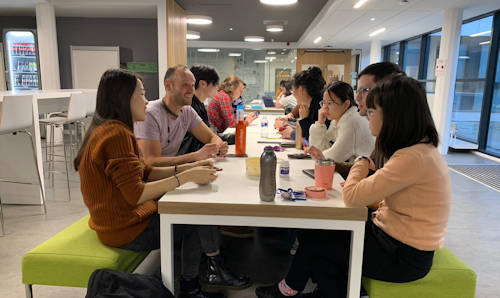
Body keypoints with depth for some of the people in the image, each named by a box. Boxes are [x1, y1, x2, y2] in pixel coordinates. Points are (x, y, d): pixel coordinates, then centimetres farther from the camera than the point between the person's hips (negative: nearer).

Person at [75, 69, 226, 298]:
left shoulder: (110, 129, 8)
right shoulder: (117, 134, -25)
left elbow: (144, 172, 7)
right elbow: (135, 194, -28)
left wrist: (186, 168, -2)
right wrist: (186, 177, -25)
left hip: (121, 216, 9)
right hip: (125, 229, -9)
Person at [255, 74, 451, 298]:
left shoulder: (413, 158, -29)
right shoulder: (420, 149, 4)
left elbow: (351, 197, -28)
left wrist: (362, 162, -10)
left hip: (403, 256, -8)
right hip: (397, 239, 8)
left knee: (314, 244, 2)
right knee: (312, 231, 7)